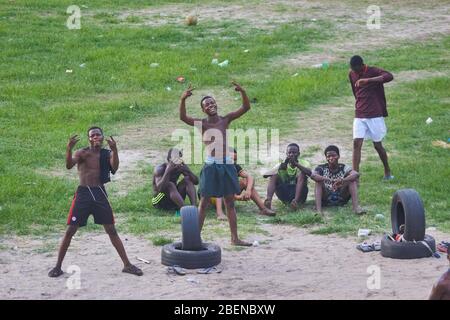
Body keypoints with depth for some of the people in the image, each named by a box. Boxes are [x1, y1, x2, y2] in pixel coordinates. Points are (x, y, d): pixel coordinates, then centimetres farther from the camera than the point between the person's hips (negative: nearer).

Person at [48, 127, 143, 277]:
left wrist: (114, 150, -31)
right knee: (70, 230, -1)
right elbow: (69, 165, -21)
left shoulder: (107, 154, 5)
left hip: (100, 193, 2)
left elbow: (115, 167, -15)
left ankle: (127, 265, 10)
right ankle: (58, 266, 9)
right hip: (83, 193, -2)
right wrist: (68, 149, -39)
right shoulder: (82, 153, -3)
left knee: (111, 230, 4)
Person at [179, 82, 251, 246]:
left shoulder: (225, 120, 6)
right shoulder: (202, 123, -3)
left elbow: (246, 108, 0)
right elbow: (183, 117, -18)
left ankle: (235, 238, 15)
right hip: (211, 165, -3)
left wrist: (242, 92, -17)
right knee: (204, 202, 0)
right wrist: (183, 99, -34)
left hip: (227, 165, 3)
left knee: (230, 202, 9)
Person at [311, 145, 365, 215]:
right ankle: (318, 209, -39)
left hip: (341, 200, 1)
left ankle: (356, 206, -31)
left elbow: (356, 174, -21)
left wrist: (343, 180, -41)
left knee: (353, 179, -15)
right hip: (326, 200, -1)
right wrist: (329, 180, -42)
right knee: (319, 181, -23)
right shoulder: (322, 168, -2)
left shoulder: (343, 168, 0)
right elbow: (313, 175, -25)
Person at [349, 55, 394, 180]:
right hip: (359, 116, 4)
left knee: (377, 145, 5)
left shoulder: (373, 71, -11)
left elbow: (389, 76, -31)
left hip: (375, 115, -4)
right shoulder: (351, 75, 6)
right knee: (356, 143, -8)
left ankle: (387, 172, 26)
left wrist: (367, 80, -37)